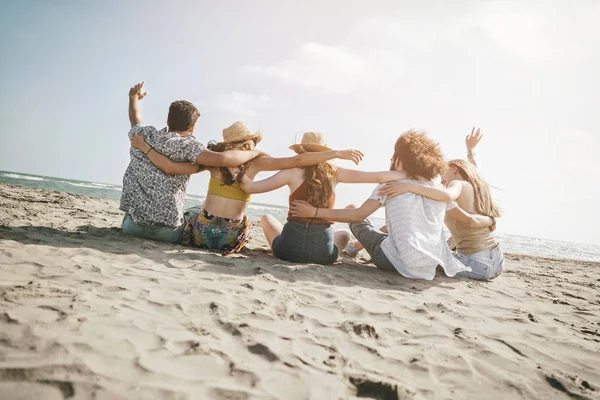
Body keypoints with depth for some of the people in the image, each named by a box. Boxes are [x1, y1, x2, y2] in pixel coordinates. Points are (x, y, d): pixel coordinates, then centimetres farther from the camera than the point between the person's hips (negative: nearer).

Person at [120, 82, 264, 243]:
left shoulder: (144, 135, 4)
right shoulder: (187, 145, -12)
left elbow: (135, 120, 29)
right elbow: (223, 159, -28)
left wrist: (134, 97, 49)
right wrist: (255, 152, -11)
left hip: (133, 225, 5)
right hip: (166, 231, -5)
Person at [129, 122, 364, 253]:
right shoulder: (255, 162, -5)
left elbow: (171, 167, -9)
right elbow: (297, 161, -13)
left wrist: (144, 147, 2)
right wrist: (337, 153, -10)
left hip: (201, 233, 1)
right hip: (230, 240, 0)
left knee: (192, 212, 34)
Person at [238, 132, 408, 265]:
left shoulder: (293, 171, -4)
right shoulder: (334, 172, 1)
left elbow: (250, 187, -8)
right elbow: (377, 177, 0)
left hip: (290, 248, -2)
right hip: (323, 252, 3)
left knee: (266, 218, 29)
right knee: (344, 233, 37)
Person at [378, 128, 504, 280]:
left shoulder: (459, 184, -6)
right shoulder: (479, 185, 16)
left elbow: (446, 195, -33)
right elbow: (474, 169, 41)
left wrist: (409, 186, -32)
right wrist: (470, 149, 53)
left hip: (477, 264, -8)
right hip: (497, 262, 8)